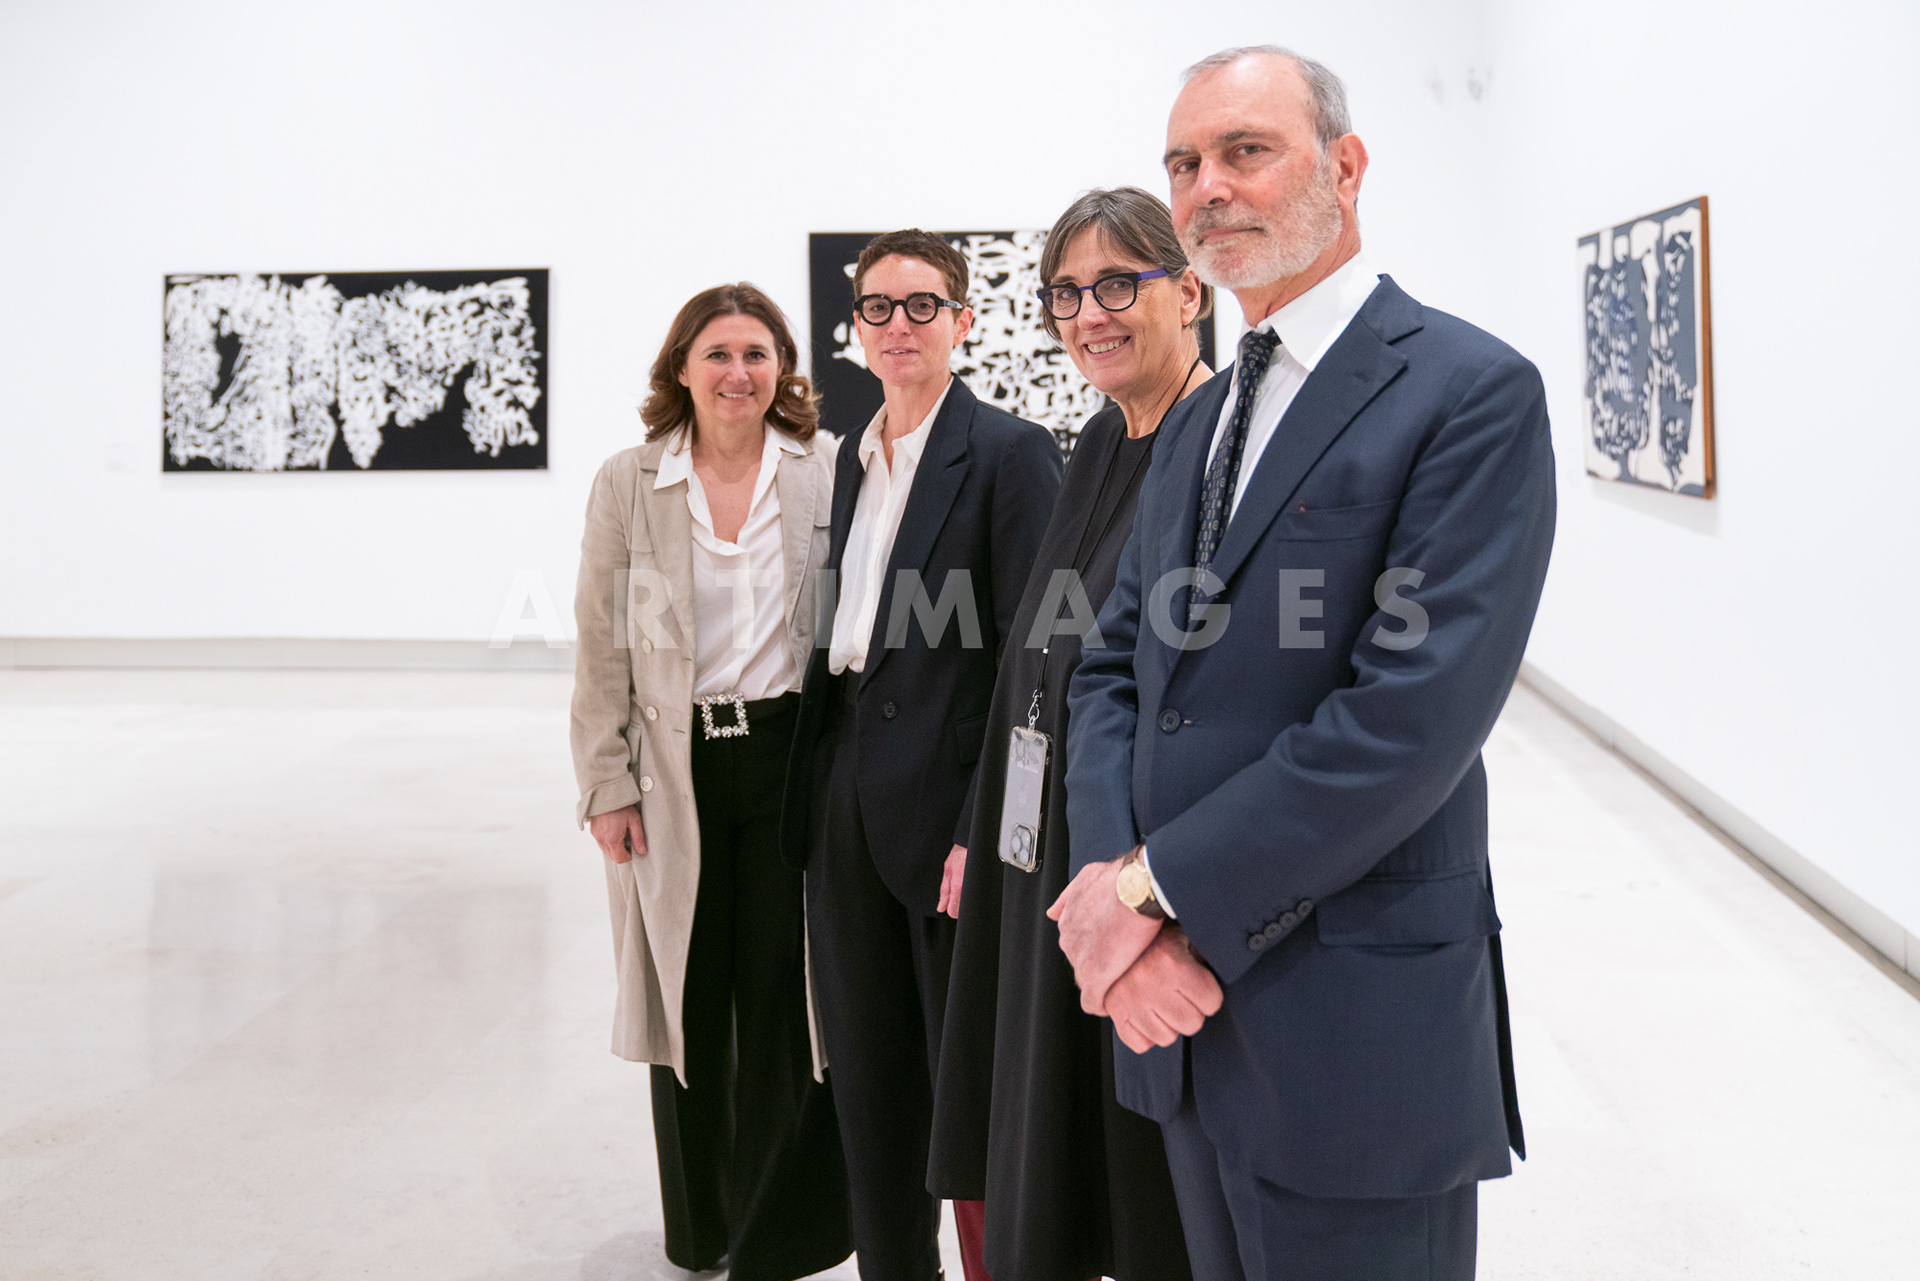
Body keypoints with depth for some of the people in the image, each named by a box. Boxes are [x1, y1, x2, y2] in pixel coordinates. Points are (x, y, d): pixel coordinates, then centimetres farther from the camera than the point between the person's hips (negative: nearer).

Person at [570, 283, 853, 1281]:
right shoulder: (627, 484, 2)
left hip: (791, 758, 0)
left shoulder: (826, 477, 1)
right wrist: (606, 784, -1)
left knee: (785, 1001, 0)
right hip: (675, 770, 1)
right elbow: (602, 647, 3)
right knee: (689, 999, 9)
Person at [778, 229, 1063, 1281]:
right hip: (847, 793, 7)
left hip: (949, 797, -7)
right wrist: (813, 789, 10)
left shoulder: (1010, 453, -8)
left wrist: (986, 830, -19)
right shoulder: (854, 455, 14)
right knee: (867, 1073, 15)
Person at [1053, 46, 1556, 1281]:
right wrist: (1110, 881, -9)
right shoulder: (1202, 420, 15)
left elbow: (1414, 714, -20)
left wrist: (1158, 887, -17)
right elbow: (1114, 670, 10)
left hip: (1356, 1031, -7)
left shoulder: (1472, 390, -11)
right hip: (1188, 1007, 7)